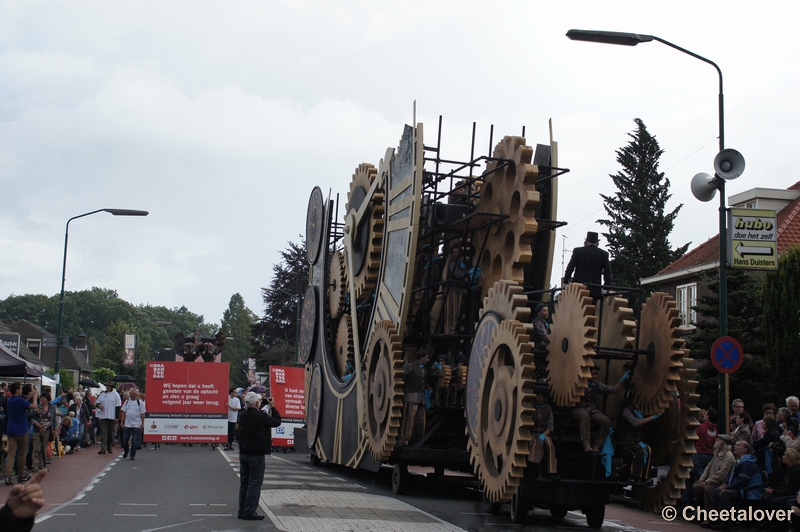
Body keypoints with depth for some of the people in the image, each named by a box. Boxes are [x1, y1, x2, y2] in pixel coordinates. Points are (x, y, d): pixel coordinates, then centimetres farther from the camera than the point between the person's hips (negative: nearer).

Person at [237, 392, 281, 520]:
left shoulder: (243, 416, 5)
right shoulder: (260, 416, -17)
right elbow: (277, 422, -7)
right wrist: (273, 408, 6)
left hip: (243, 453, 8)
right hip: (256, 455, -8)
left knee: (244, 482, 14)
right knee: (255, 483, -2)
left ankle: (242, 511, 18)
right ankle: (250, 512, -2)